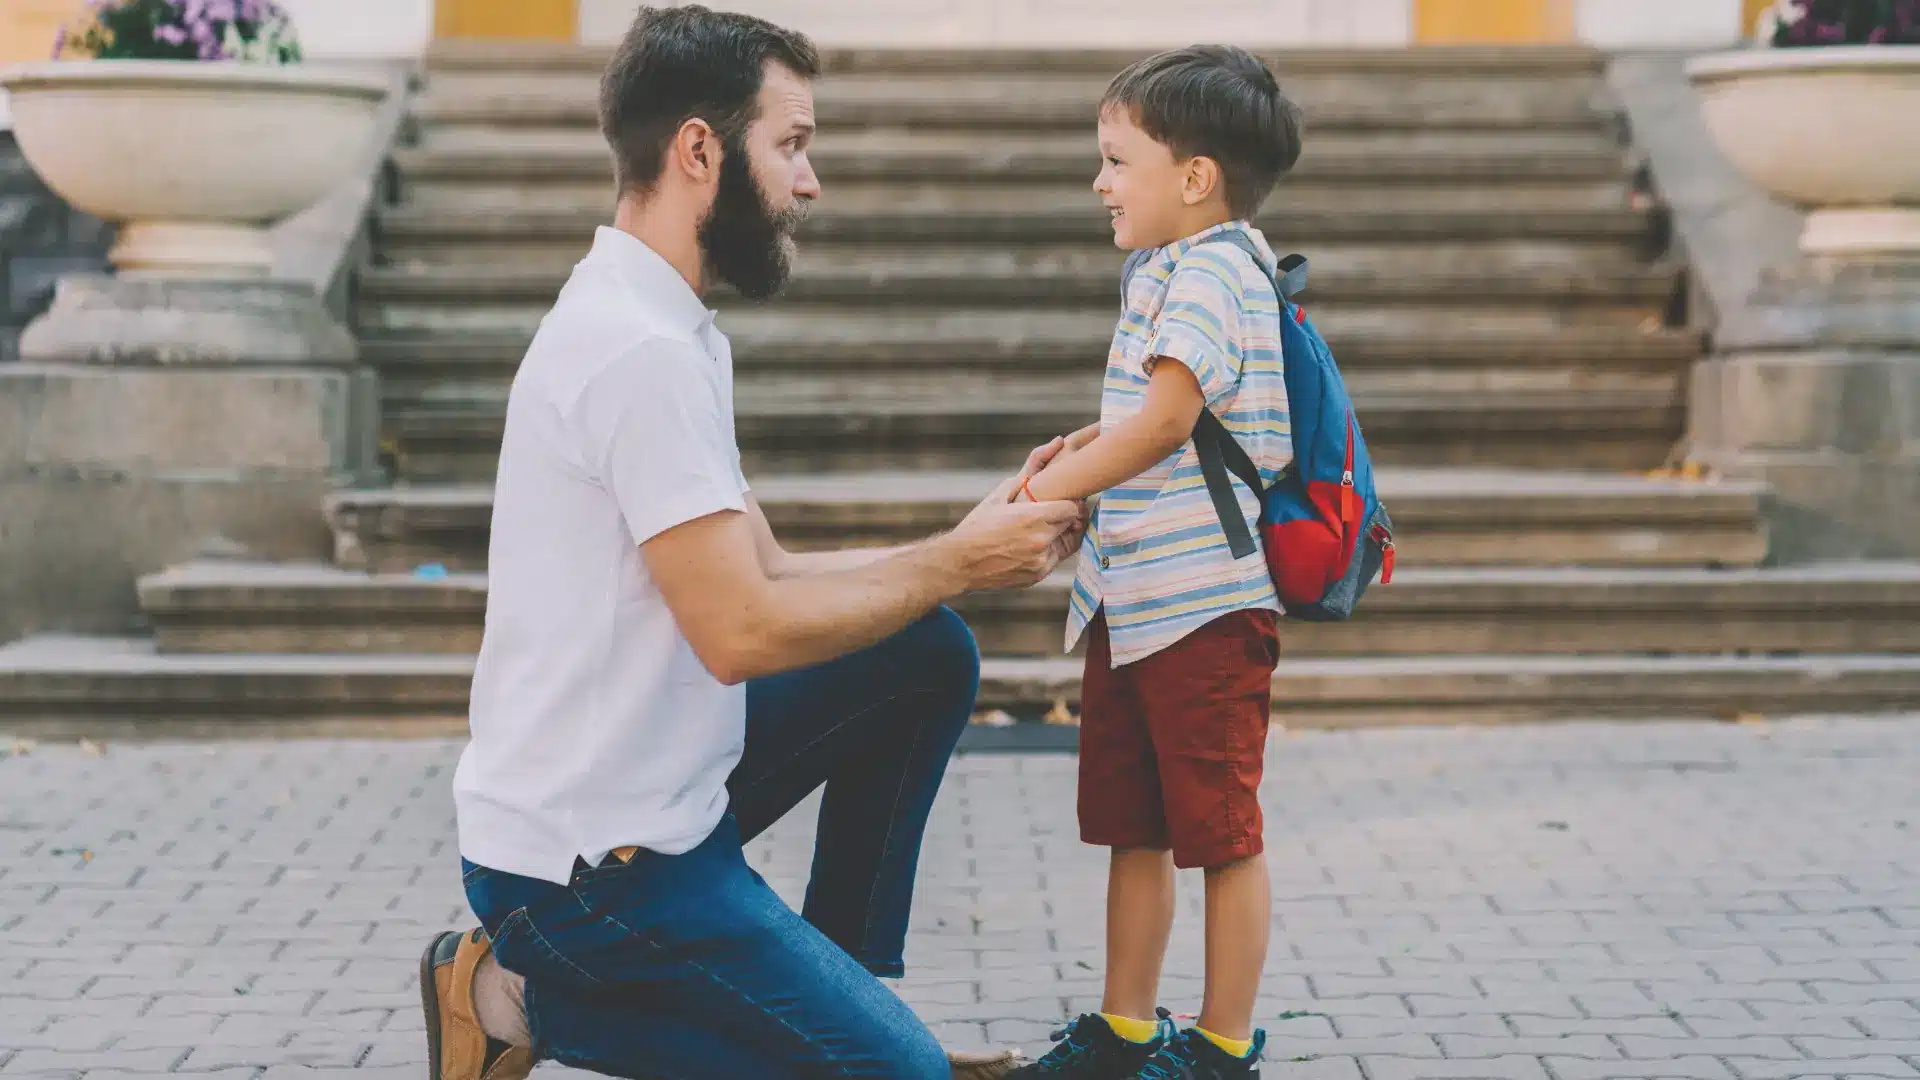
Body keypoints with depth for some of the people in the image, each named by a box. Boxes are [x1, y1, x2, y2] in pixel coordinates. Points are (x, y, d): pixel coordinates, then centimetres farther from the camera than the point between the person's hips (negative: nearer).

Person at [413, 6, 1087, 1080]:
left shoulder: (651, 323, 10)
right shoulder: (643, 350, -22)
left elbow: (768, 574, 10)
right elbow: (743, 630, -23)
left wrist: (982, 543, 2)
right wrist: (956, 563, -11)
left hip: (660, 785, 10)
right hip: (592, 867, -10)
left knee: (930, 653, 12)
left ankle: (837, 988, 15)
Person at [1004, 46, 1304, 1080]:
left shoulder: (1209, 271, -15)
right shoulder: (1169, 273, 16)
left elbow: (1166, 419, -25)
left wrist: (1046, 493, -21)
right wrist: (1084, 444, 10)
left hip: (1205, 604, -10)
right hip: (1131, 600, 10)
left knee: (1222, 836, 2)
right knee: (1132, 831, 16)